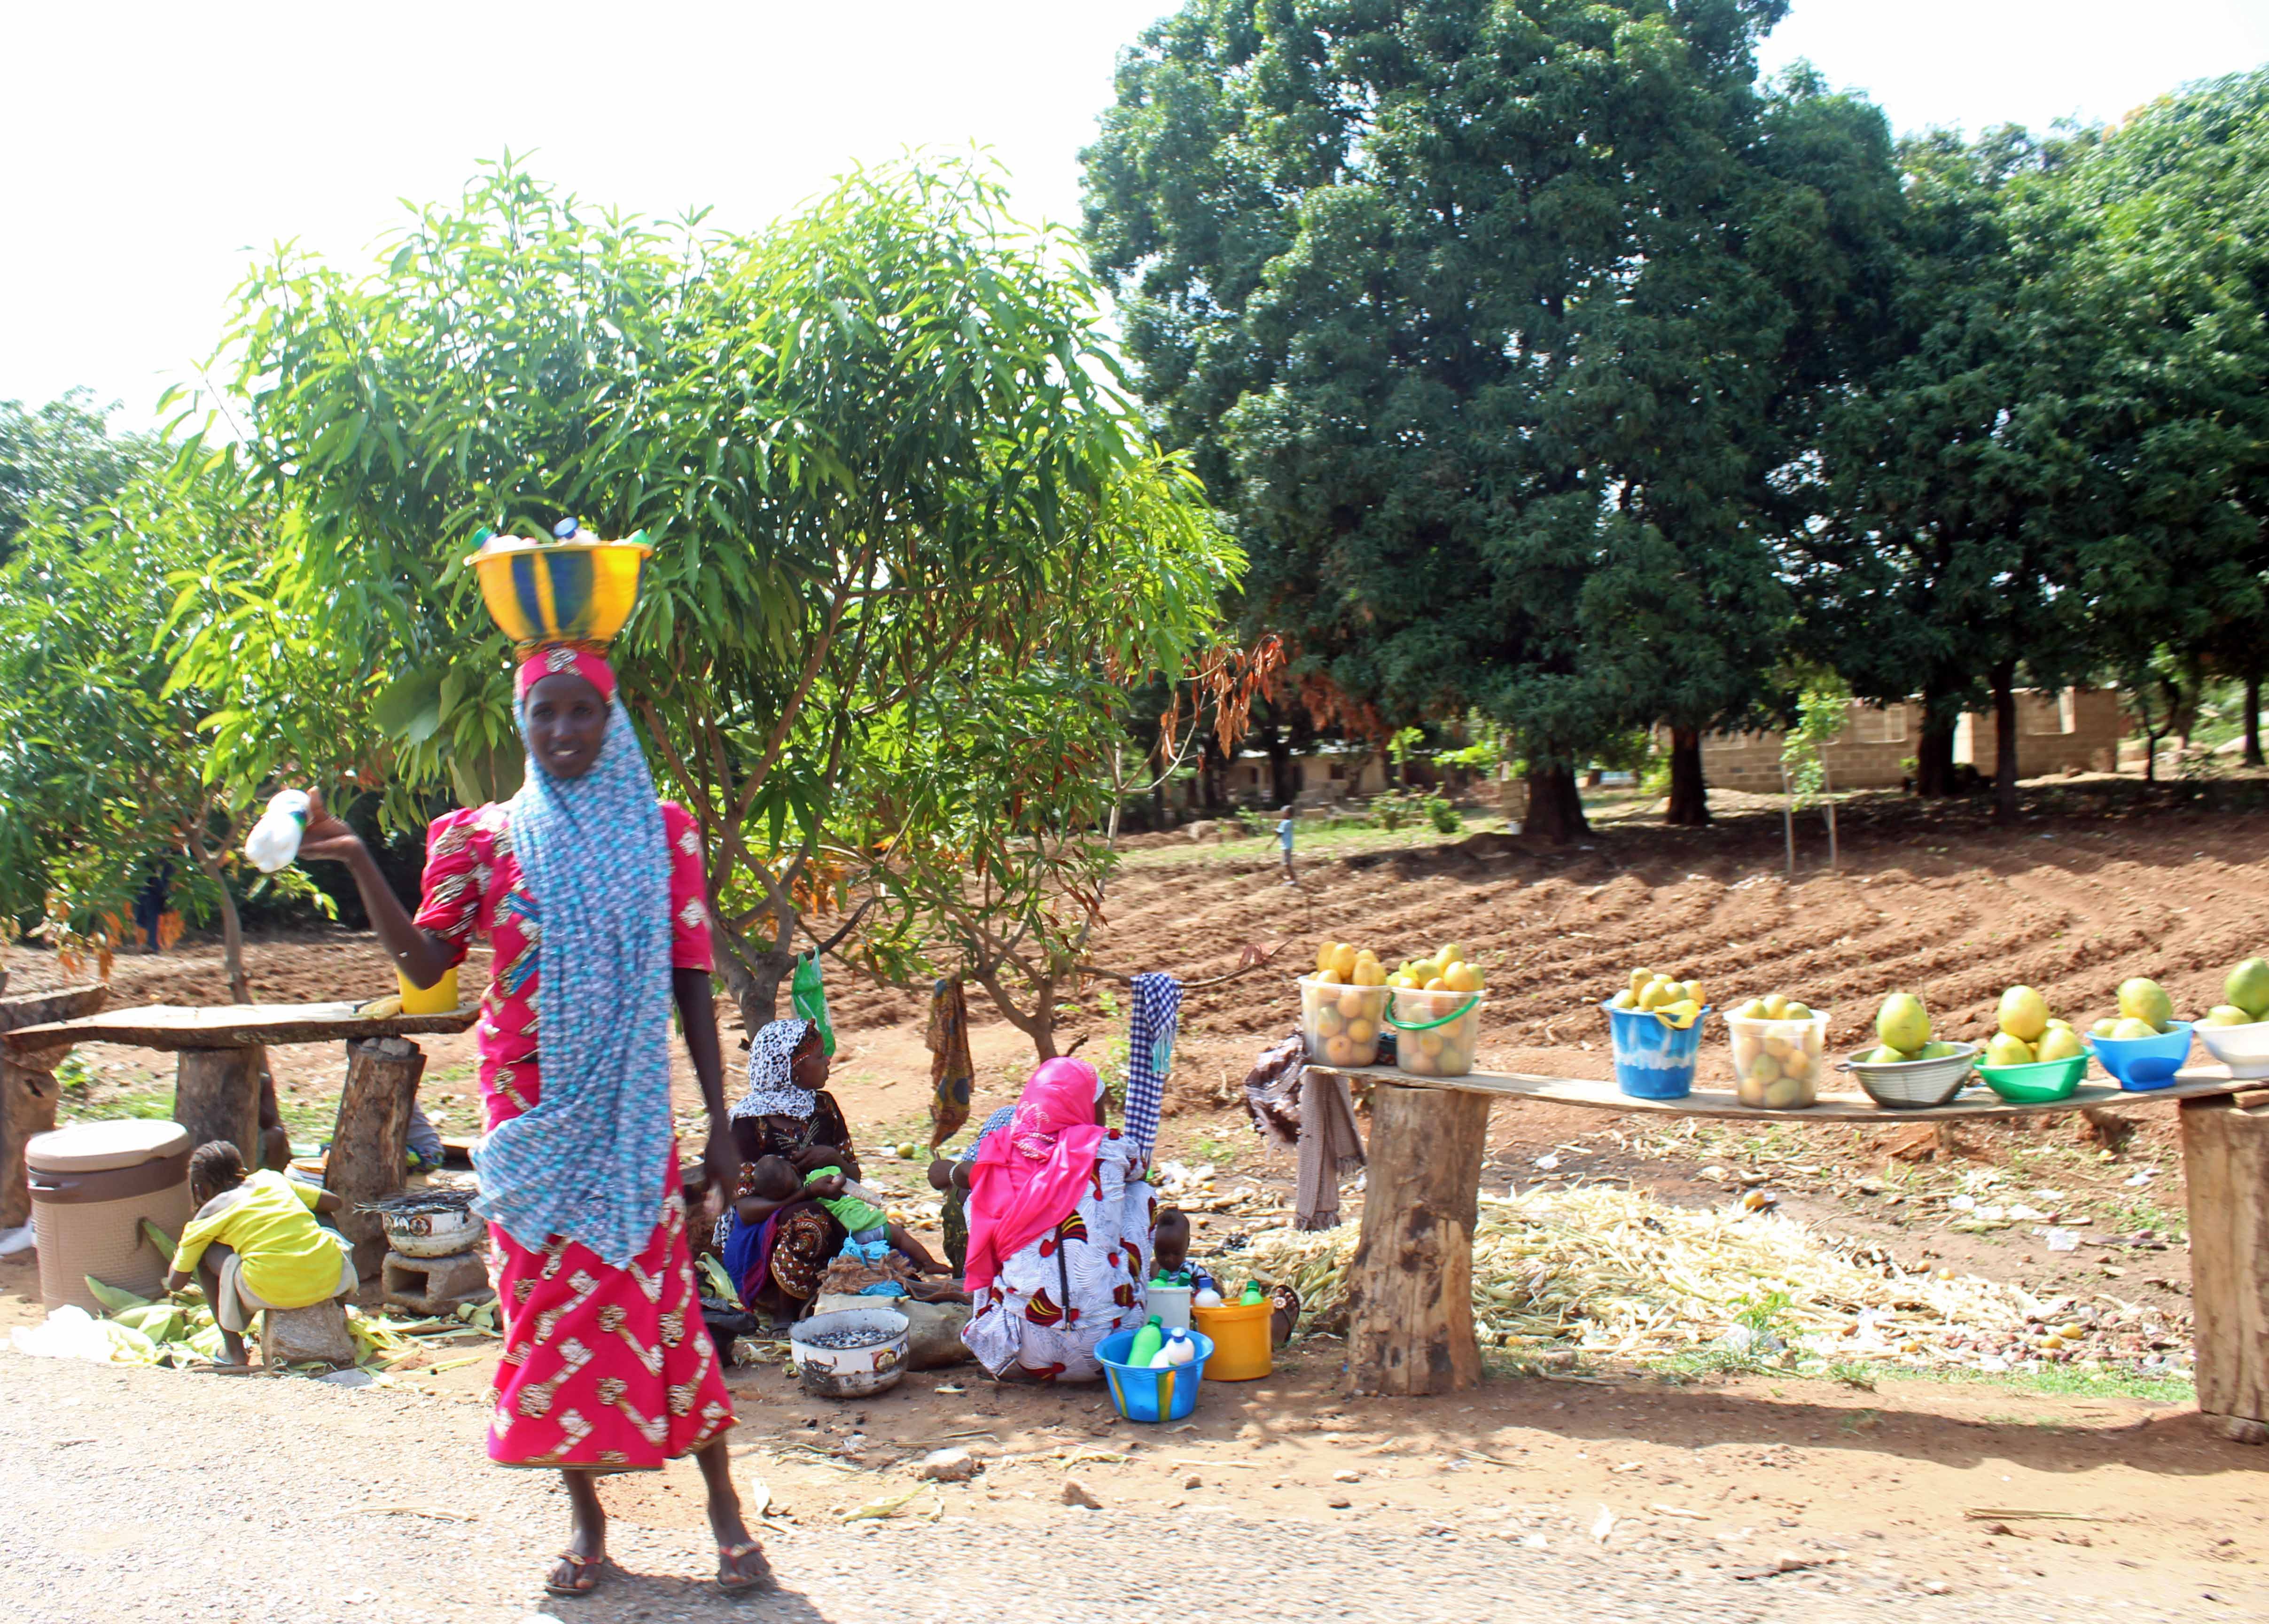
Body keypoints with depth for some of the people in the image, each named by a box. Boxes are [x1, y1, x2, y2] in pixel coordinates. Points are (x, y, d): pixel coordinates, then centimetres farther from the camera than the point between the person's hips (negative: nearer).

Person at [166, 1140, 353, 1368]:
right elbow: (335, 1203, 31)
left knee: (204, 1252, 20)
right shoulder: (270, 1179, 25)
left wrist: (180, 1253, 43)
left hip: (273, 1291, -4)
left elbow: (175, 1283, 21)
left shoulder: (208, 1215, 16)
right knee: (335, 1239, 37)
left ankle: (234, 1351, 20)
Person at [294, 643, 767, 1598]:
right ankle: (586, 1518, 18)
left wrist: (720, 1122, -1)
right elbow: (425, 964, -1)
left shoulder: (662, 831, 4)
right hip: (530, 1105, 2)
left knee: (654, 1289, -4)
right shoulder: (483, 837, 6)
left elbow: (691, 982, 2)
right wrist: (358, 863, -12)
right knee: (548, 1295, 4)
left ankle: (724, 1509, 9)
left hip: (627, 1108, -1)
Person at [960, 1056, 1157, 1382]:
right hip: (1101, 1351, -2)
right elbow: (1138, 1168, 24)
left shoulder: (1001, 1152, 2)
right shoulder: (1108, 1148, -1)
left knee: (968, 1200, 21)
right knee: (1139, 1193, 17)